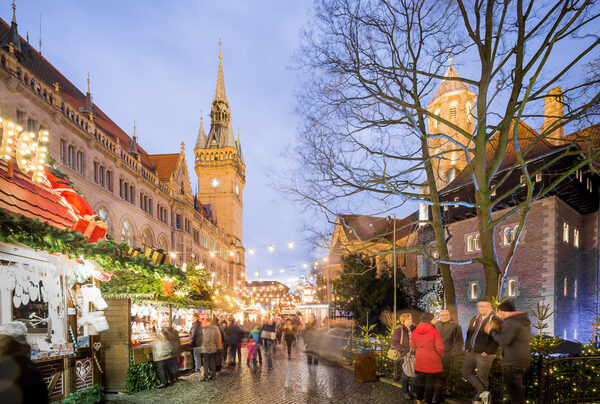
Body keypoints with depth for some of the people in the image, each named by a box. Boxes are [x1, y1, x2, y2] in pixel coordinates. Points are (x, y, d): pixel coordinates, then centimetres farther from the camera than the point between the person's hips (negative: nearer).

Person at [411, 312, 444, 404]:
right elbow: (439, 347, -15)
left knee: (420, 380, 18)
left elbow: (413, 346, 9)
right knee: (430, 382, 6)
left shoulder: (415, 332, -3)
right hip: (432, 361, -5)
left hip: (419, 361, 5)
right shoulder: (435, 332, -17)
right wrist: (441, 356, 4)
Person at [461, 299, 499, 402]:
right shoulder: (474, 319, 13)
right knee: (465, 371, 6)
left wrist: (487, 352, -18)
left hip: (484, 354, -8)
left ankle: (479, 397, 16)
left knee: (482, 376, 1)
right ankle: (483, 391, 7)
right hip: (471, 352, 8)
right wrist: (467, 348, 10)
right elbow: (469, 334, 20)